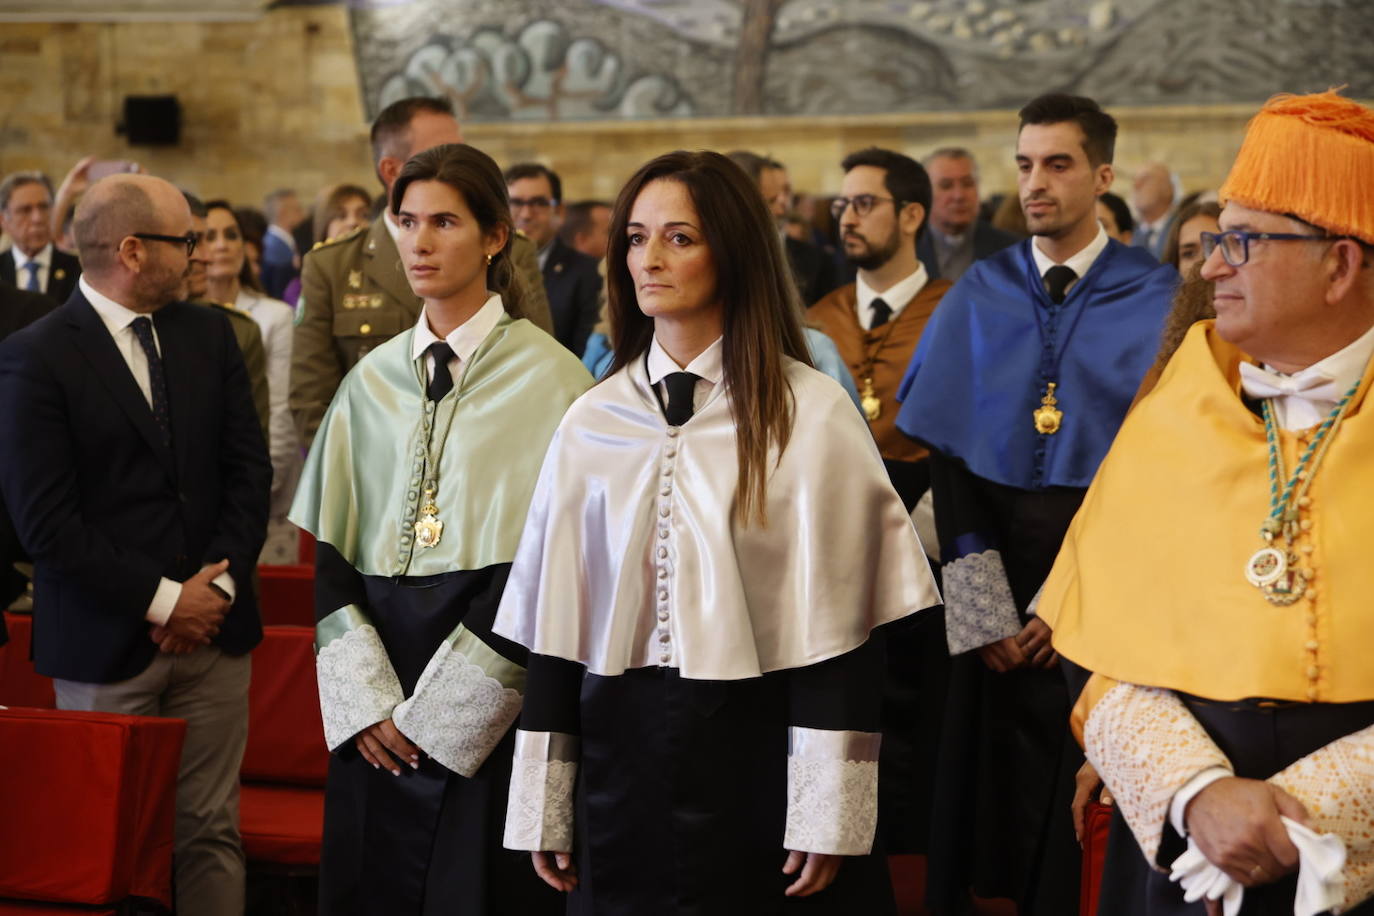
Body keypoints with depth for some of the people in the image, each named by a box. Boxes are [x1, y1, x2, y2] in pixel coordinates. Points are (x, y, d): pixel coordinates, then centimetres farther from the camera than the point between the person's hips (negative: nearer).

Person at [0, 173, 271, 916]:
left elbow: (249, 469, 8)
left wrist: (219, 585, -5)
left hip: (215, 631, 4)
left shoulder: (209, 335, 9)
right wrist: (162, 601, -12)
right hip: (106, 644, -4)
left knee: (211, 831, 6)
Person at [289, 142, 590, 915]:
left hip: (487, 710, -4)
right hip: (377, 725, 4)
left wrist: (439, 709, -11)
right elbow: (328, 548, 8)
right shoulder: (374, 381, 9)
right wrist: (365, 698, -5)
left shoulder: (550, 378, -5)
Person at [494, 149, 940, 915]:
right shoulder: (593, 421, 6)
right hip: (621, 757, 3)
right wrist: (543, 807, 5)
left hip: (758, 752, -3)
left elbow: (836, 617, -8)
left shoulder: (810, 413, -6)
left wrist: (827, 815, -11)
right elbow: (556, 618, 7)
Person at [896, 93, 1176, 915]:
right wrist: (983, 608, -8)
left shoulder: (1155, 301, -3)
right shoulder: (978, 298, 6)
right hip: (994, 578, 2)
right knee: (993, 783, 5)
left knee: (1085, 800, 2)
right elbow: (945, 448, 1)